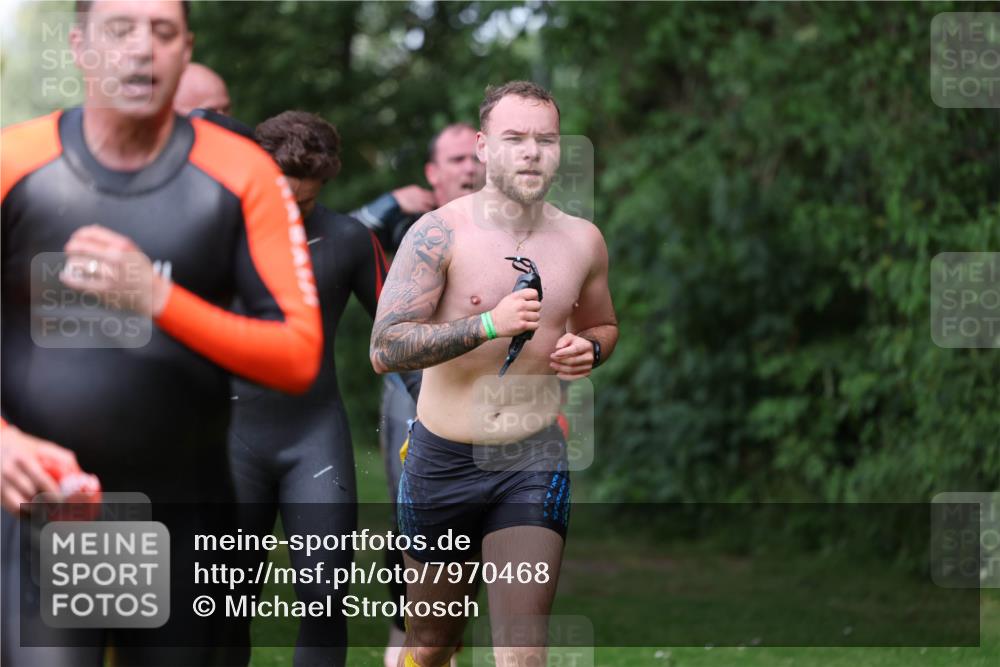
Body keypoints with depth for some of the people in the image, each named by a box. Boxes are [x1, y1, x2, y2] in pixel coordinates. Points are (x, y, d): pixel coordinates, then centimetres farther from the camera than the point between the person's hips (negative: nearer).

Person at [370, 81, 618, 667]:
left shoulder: (583, 241, 2)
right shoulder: (441, 234, -11)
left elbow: (603, 325, 22)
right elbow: (385, 349, -18)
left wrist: (589, 350, -3)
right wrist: (489, 324, -28)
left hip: (535, 461, 1)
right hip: (445, 459, -1)